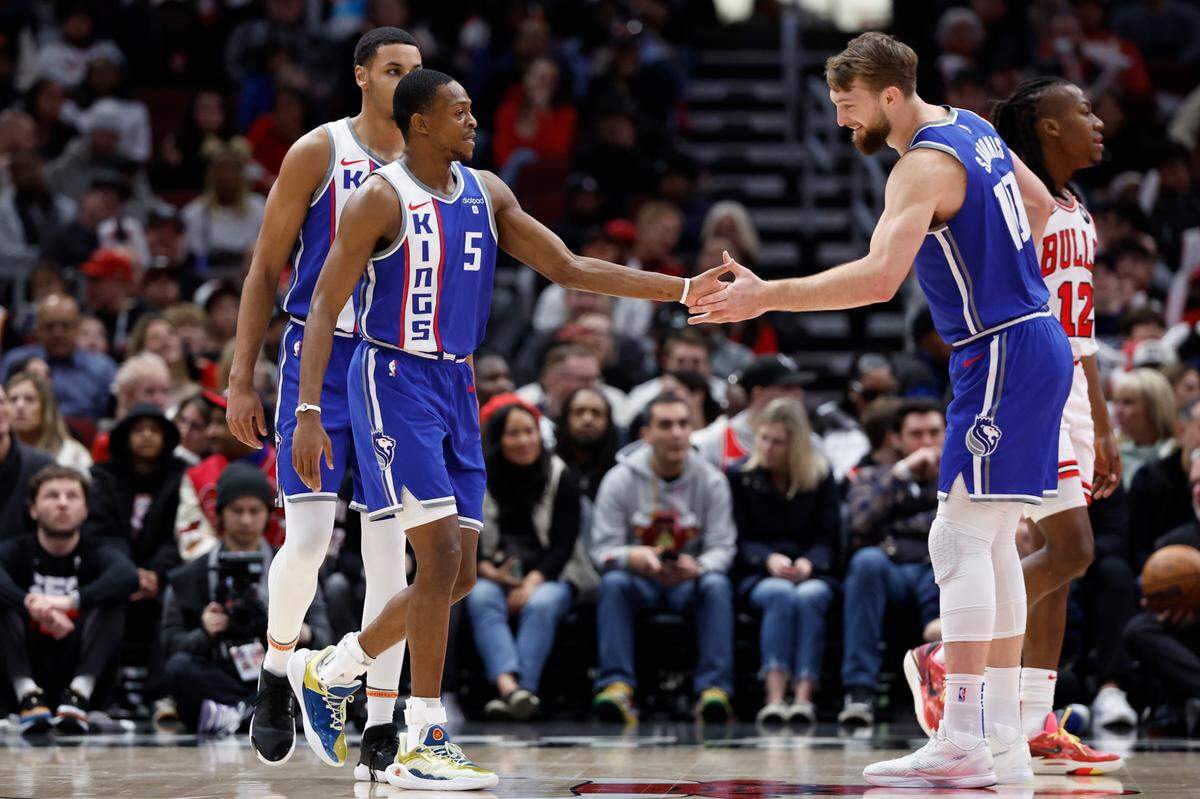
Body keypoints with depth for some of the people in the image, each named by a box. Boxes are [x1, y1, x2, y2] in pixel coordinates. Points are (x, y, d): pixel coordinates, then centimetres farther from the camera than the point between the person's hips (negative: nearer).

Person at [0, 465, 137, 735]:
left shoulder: (95, 553, 2)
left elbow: (128, 576, -23)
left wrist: (71, 601, -40)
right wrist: (32, 605, -42)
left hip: (78, 669, 0)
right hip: (27, 670, 0)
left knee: (111, 603, -19)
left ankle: (79, 694, -35)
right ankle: (28, 695, -36)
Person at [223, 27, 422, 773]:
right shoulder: (319, 153, -3)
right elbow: (266, 268, 0)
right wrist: (242, 380, -5)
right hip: (319, 355, -3)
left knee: (388, 550, -1)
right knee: (309, 536, -13)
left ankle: (381, 733, 2)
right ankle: (277, 673, 15)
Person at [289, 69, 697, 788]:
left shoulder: (486, 194, 9)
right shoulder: (382, 198, -11)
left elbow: (569, 268, 11)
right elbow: (325, 306, -12)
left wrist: (685, 290, 4)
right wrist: (309, 414, -22)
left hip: (456, 389, 8)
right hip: (394, 380, -8)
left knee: (459, 575, 6)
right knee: (441, 555, -15)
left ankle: (327, 671, 26)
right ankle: (424, 748, -11)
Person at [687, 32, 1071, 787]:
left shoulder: (924, 166, -18)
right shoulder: (972, 128, 12)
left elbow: (879, 277, -31)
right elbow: (1039, 205, 28)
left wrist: (766, 295, -29)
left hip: (1004, 356, -10)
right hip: (1034, 343, 10)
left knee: (961, 539, -11)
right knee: (995, 541, 12)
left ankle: (961, 744, -14)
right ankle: (1004, 738, 14)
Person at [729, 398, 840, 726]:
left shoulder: (822, 476, 10)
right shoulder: (740, 476, 9)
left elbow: (830, 541, 6)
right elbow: (740, 541, 4)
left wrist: (808, 563, -16)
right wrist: (770, 560, -17)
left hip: (812, 575, 0)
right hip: (758, 576, 0)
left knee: (808, 597, -36)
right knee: (781, 595, -36)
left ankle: (804, 696, -47)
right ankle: (774, 696, -49)